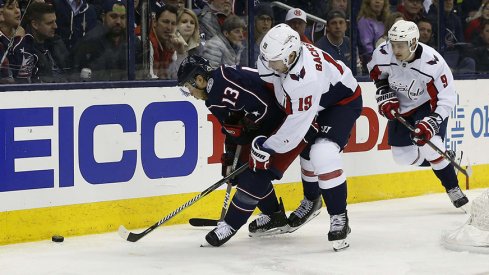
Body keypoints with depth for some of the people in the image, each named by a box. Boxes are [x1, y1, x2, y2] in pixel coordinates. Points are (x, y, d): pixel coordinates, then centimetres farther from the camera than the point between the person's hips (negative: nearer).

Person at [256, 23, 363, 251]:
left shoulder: (305, 80, -42)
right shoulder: (279, 51, -20)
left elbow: (295, 128, -34)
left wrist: (266, 148, -22)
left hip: (343, 101, -9)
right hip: (317, 102, 9)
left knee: (323, 155, -26)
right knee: (306, 151, 19)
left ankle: (339, 217, -16)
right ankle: (311, 200, 45)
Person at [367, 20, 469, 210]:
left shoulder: (433, 63, -34)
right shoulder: (383, 53, -23)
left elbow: (447, 99, -27)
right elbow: (376, 71, 3)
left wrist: (432, 122, -38)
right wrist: (384, 95, -7)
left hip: (429, 104, -5)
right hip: (401, 106, 5)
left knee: (430, 144, -26)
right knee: (402, 155, 3)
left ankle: (453, 189, -7)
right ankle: (441, 160, 30)